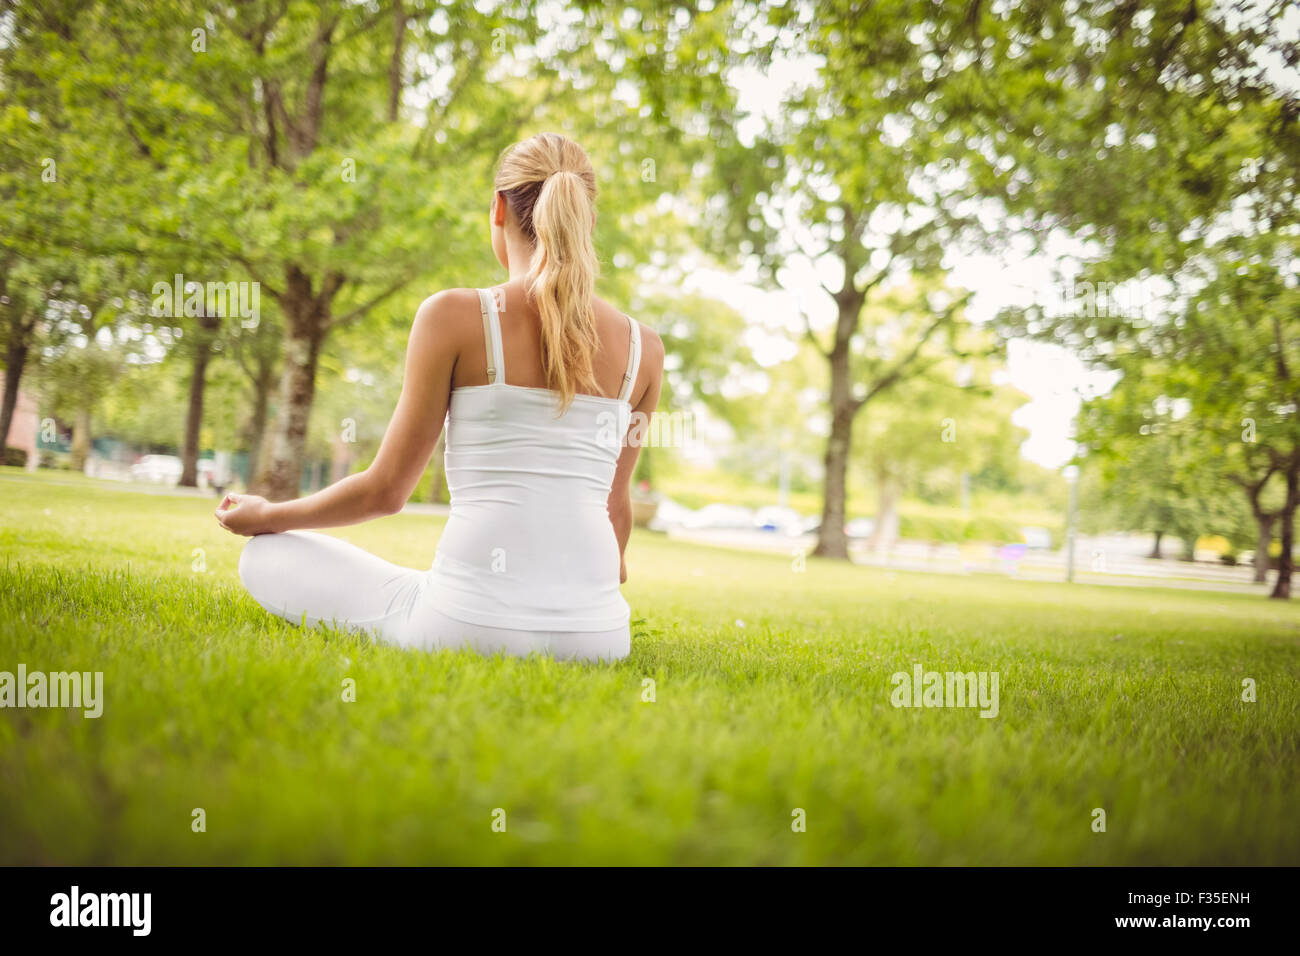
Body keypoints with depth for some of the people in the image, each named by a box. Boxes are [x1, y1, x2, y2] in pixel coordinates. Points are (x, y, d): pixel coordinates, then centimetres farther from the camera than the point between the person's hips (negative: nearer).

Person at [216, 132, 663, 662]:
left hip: (471, 623, -5)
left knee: (266, 556, 16)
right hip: (596, 635, 5)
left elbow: (386, 490, -1)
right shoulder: (643, 347, 3)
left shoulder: (453, 315, -7)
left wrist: (268, 515, 17)